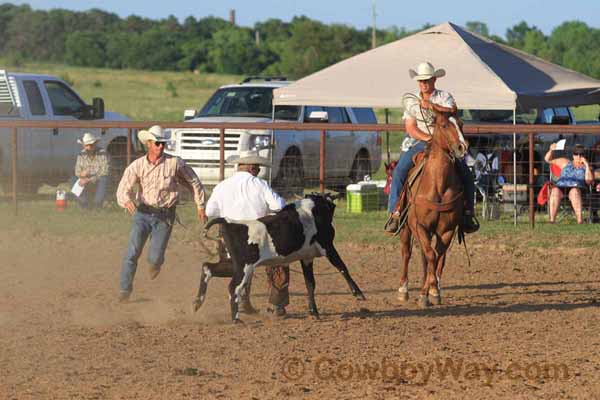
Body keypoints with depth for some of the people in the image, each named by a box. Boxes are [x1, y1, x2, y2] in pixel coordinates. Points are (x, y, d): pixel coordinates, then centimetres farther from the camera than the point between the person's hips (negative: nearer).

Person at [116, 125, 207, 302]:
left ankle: (155, 263, 34)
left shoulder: (174, 163, -6)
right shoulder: (137, 165, -4)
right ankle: (125, 290, 5)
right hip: (143, 213, 1)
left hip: (165, 216, -1)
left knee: (155, 258, -5)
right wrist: (127, 200, -35)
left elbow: (194, 182, 8)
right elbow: (123, 188, -12)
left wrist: (200, 206, 11)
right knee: (132, 253, -8)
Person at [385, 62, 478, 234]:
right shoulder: (411, 101, 9)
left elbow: (452, 111, -15)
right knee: (399, 172, -20)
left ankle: (468, 213, -2)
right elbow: (410, 128, 0)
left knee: (465, 173, -13)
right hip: (418, 142, 0)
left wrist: (432, 106, -27)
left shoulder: (444, 97, 5)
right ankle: (395, 213, -18)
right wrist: (426, 138, -17)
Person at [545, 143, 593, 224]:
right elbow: (547, 159, 26)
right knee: (555, 191, -36)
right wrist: (551, 150, 5)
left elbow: (589, 181, 2)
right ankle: (552, 219, -50)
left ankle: (580, 219, -56)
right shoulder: (565, 162, 27)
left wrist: (587, 165, 0)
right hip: (560, 187, 1)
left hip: (577, 188, -1)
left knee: (574, 192, -40)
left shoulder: (586, 168, 21)